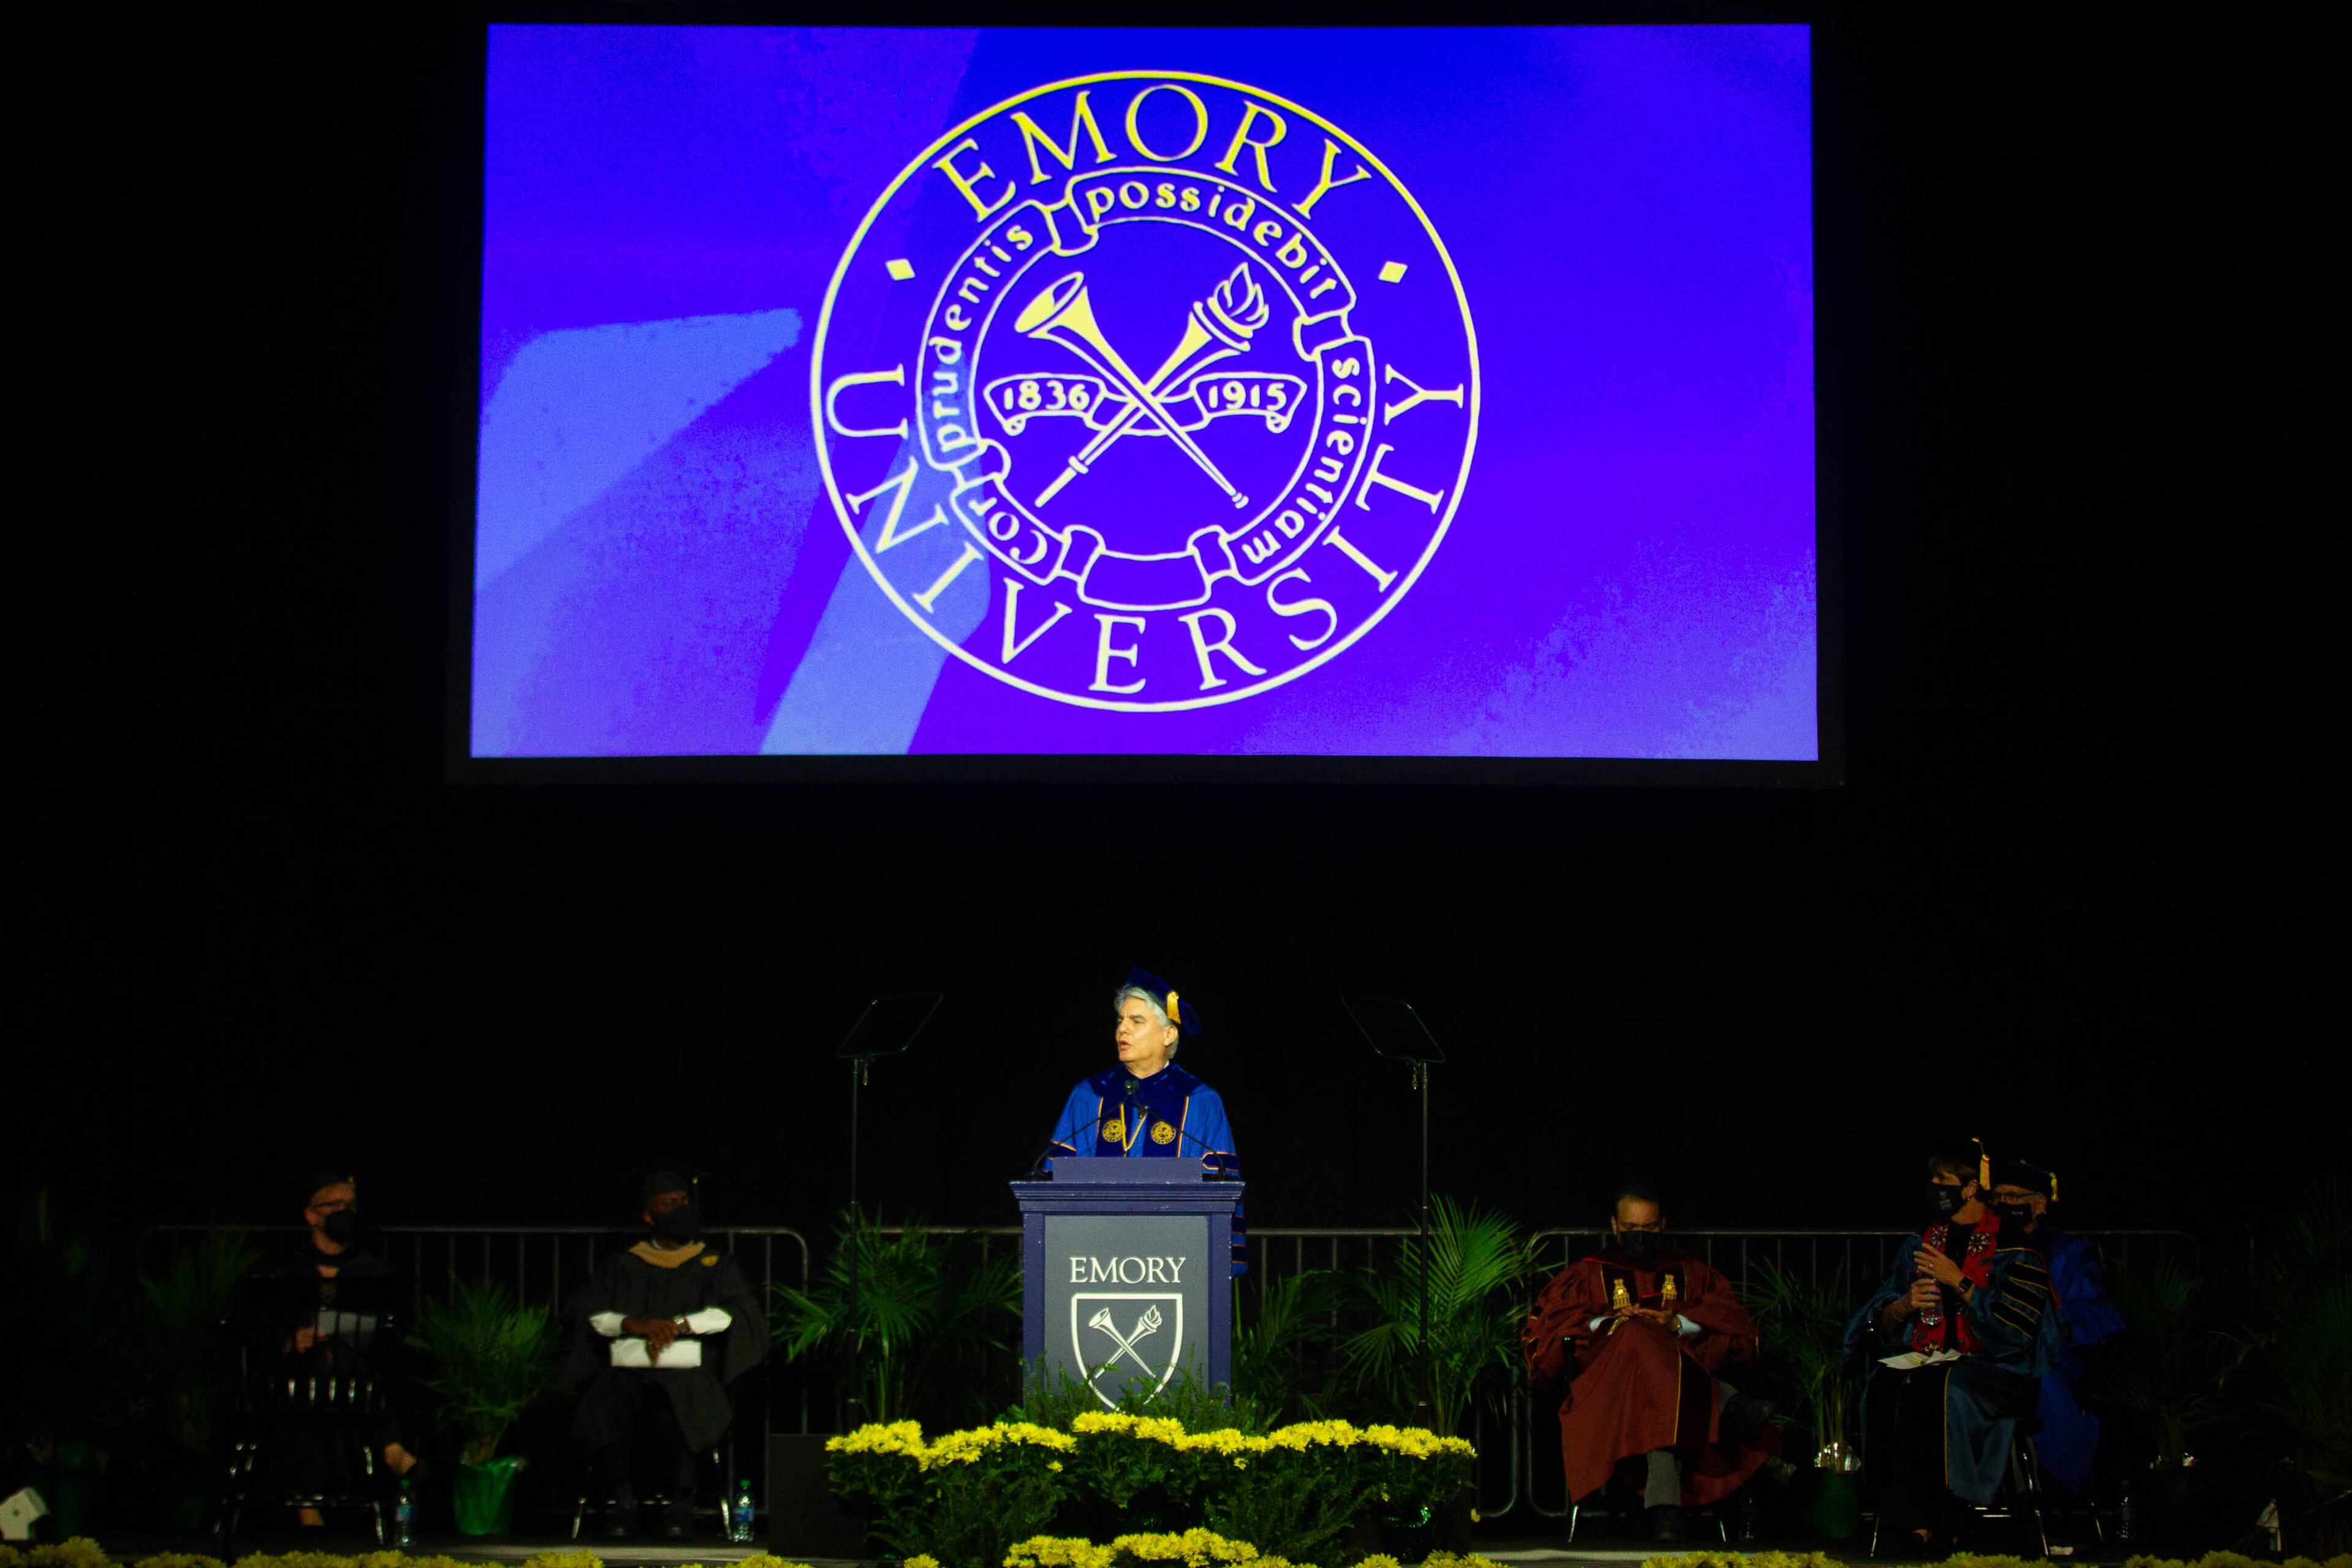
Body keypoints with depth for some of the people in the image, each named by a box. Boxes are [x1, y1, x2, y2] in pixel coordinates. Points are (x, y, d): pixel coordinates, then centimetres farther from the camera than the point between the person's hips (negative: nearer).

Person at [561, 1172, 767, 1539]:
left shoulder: (718, 1267, 18)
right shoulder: (621, 1267, 21)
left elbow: (739, 1313, 1)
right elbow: (588, 1311, 8)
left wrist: (680, 1323, -11)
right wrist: (634, 1324, -11)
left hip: (689, 1373, -1)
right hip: (627, 1370, 1)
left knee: (670, 1410, -37)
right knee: (613, 1402, -35)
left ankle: (681, 1504, -22)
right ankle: (623, 1501, -22)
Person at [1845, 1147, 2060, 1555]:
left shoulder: (2013, 1249, 0)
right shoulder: (1919, 1244, 17)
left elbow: (2016, 1331, -10)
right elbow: (1881, 1325, 15)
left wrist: (1958, 1282, -12)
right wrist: (1904, 1305, -8)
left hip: (1990, 1369, -4)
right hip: (1922, 1361, 4)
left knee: (1931, 1389, -36)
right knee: (1885, 1387, -30)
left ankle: (1930, 1522, -29)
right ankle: (1907, 1519, -31)